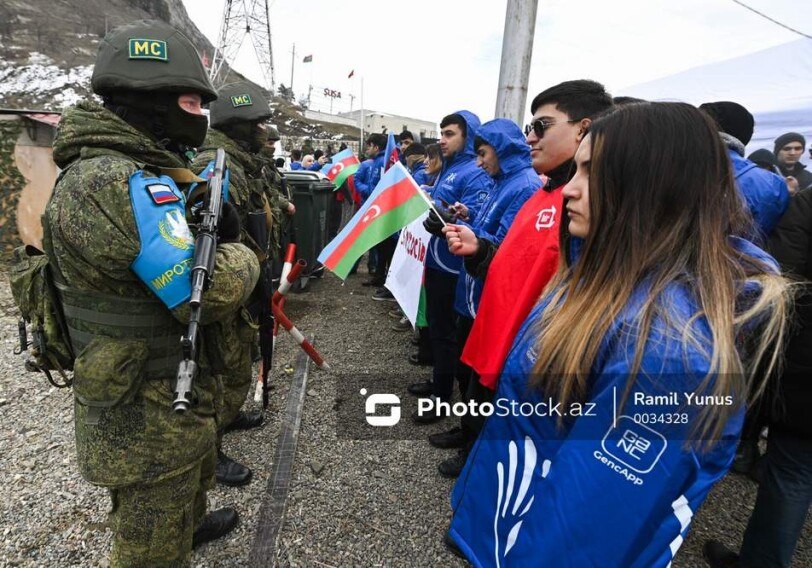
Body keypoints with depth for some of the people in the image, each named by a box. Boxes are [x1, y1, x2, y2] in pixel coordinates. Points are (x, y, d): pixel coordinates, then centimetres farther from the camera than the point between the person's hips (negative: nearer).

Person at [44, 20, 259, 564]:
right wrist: (240, 253, -12)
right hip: (149, 415, -10)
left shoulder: (134, 171, 6)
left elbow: (174, 252, 13)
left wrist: (214, 230, -6)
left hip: (171, 394, 10)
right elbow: (211, 293, -32)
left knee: (192, 477, 35)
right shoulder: (117, 182, -28)